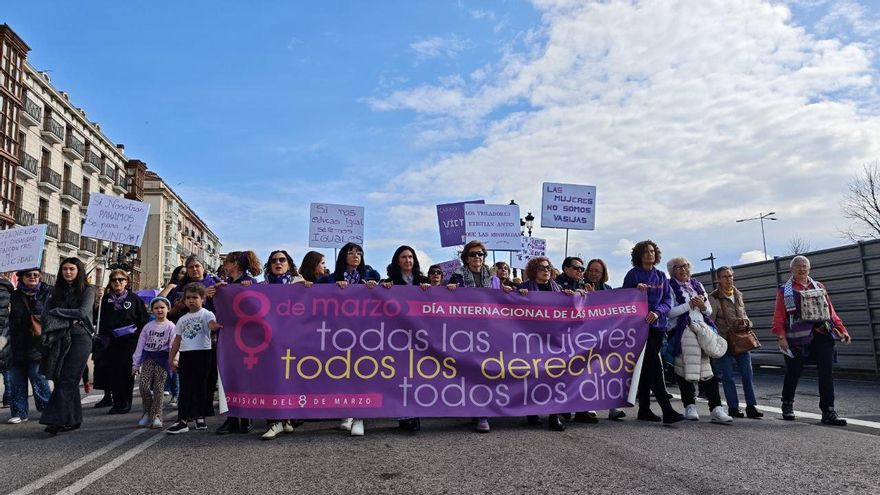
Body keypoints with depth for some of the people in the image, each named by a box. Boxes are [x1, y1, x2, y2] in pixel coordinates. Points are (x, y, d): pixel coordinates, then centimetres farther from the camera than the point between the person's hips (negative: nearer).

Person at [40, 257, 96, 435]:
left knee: (67, 380, -10)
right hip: (60, 339, 4)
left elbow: (83, 312, -11)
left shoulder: (88, 291, 3)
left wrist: (57, 312, -4)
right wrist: (68, 320, -11)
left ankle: (56, 420, -13)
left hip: (80, 338, -4)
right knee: (69, 380, 5)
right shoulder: (58, 291, 15)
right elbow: (45, 314, 6)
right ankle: (73, 419, 12)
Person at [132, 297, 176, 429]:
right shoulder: (148, 326, 10)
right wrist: (135, 364, 7)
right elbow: (140, 345, 11)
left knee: (158, 388, -4)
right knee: (143, 385, -10)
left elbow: (173, 345, -10)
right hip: (148, 357, 3)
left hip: (162, 358, -3)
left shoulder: (170, 326, -1)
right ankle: (147, 412, 11)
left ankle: (156, 416, 5)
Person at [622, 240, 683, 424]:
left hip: (657, 325, 5)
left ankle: (644, 409, 13)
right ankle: (667, 410, -17)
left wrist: (657, 312, -13)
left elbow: (668, 299, 6)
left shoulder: (661, 276, 15)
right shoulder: (633, 274, 2)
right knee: (655, 365, -13)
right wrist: (636, 291, -20)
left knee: (647, 366, 8)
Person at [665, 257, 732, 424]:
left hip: (702, 330, 4)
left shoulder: (697, 285, 19)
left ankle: (716, 409, -4)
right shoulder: (670, 287, 3)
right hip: (681, 331, -4)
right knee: (685, 370, -2)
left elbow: (709, 311, 19)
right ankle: (690, 407, 10)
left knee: (708, 370, -4)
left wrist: (703, 306, -2)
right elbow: (669, 312, -10)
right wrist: (689, 305, -12)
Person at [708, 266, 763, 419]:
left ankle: (751, 407, 9)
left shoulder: (738, 295, 13)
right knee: (728, 376, 1)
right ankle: (733, 407, 8)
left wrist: (746, 322, 2)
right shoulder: (714, 297, -6)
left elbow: (744, 314, 24)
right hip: (724, 341, -5)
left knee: (747, 373, 2)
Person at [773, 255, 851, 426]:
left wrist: (841, 329, 7)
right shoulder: (785, 291, 4)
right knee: (793, 373, 7)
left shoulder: (819, 287, 17)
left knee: (826, 373, -3)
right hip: (797, 338, -3)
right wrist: (781, 337, -12)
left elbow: (830, 311, 16)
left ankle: (828, 412, 1)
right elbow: (779, 316, -2)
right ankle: (787, 405, 27)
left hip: (823, 335, 3)